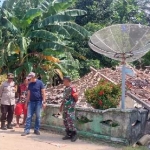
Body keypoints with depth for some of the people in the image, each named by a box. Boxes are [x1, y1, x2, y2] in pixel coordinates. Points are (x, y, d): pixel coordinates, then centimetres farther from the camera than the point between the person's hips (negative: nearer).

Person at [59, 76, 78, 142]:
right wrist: (61, 105, 22)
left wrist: (72, 104, -3)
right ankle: (68, 134, 19)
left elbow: (76, 98, -14)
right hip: (65, 108, 9)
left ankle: (74, 135, 3)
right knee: (65, 121, 10)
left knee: (70, 121, -9)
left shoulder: (72, 88, -14)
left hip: (70, 108, -9)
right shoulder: (65, 88, 14)